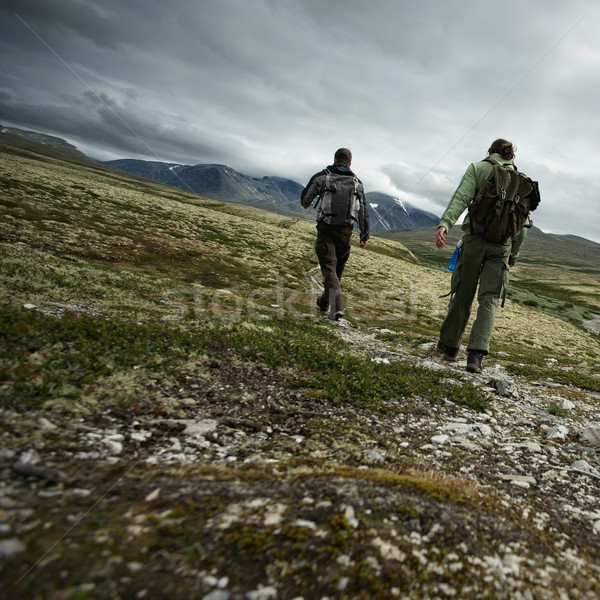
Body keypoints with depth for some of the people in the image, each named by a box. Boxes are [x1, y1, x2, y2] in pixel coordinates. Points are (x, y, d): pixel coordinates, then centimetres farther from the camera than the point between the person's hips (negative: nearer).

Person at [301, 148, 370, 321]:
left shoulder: (321, 177, 0)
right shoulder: (357, 182, 8)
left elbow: (305, 200, 5)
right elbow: (363, 211, 8)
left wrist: (307, 205, 29)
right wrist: (365, 235, 13)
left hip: (325, 229, -3)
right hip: (345, 230, 3)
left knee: (328, 266, -3)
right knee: (338, 268, 17)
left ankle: (337, 305, -20)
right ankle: (325, 302, 31)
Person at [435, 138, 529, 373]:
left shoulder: (478, 168, 7)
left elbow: (461, 197, -12)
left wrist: (444, 223, -24)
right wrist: (515, 252, 22)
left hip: (475, 239, -1)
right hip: (502, 245, 2)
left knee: (462, 295, 8)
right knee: (489, 300, 0)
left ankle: (449, 345, 19)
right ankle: (476, 354, -12)